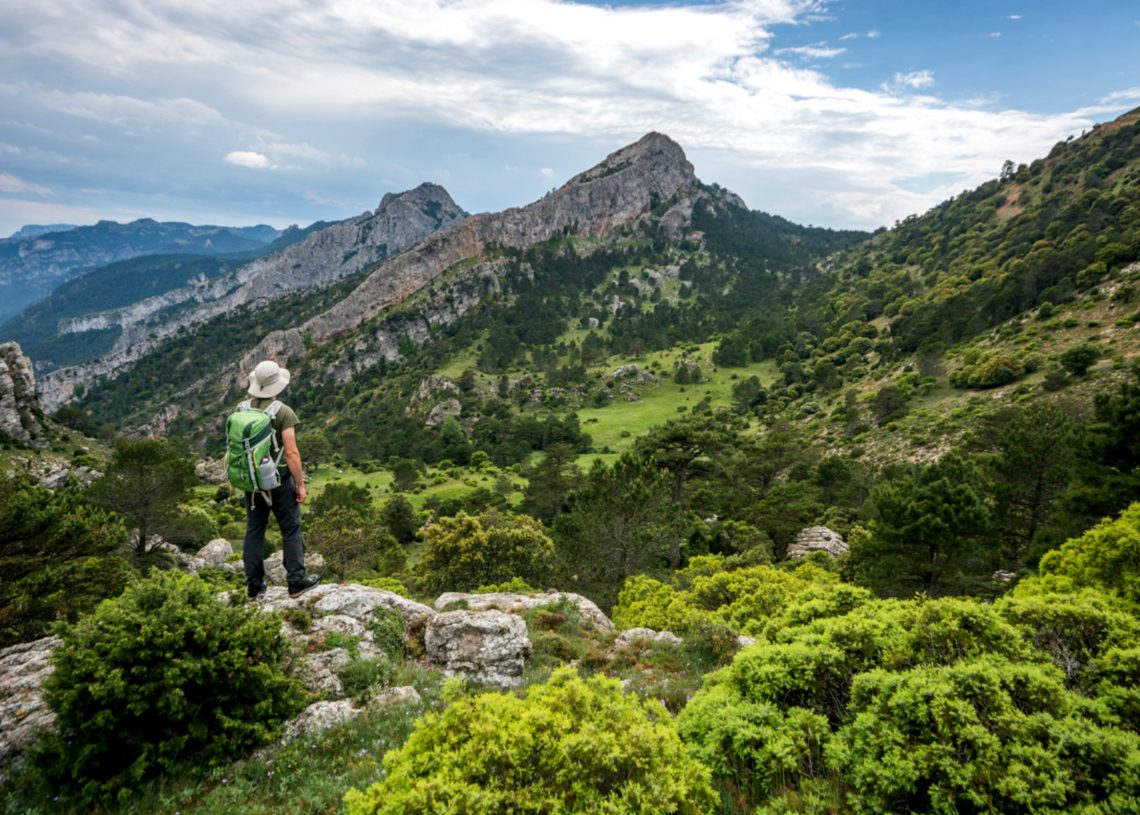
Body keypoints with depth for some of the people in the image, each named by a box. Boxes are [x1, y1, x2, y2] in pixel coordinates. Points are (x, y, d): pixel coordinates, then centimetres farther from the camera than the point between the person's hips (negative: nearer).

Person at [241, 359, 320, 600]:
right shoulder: (283, 412, -17)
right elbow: (291, 453, -18)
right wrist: (300, 485, -10)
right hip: (278, 480, -5)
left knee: (254, 530, 13)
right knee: (291, 530, 6)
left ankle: (254, 585, 20)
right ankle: (297, 581, 12)